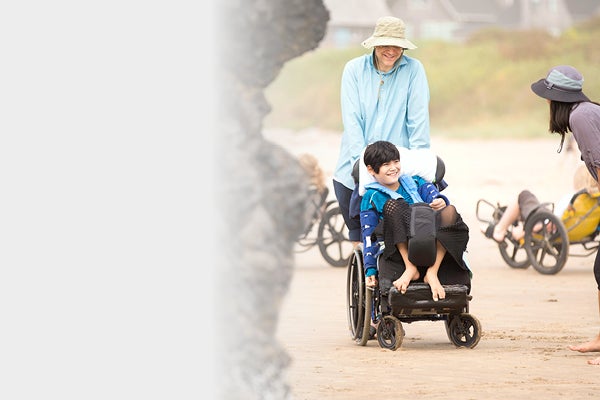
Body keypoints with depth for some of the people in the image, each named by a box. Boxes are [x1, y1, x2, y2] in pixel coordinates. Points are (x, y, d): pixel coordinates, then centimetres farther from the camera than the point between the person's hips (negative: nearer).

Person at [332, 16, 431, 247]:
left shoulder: (413, 69, -1)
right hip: (357, 161, 2)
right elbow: (351, 117, -4)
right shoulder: (355, 69, 2)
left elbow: (419, 117, -3)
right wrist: (360, 157, -14)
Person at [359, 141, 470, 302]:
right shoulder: (371, 198, 14)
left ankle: (432, 272, -33)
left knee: (450, 211, -26)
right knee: (392, 206, -26)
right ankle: (410, 269, -32)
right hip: (400, 251, -2)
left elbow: (434, 196, 5)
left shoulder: (414, 182, 23)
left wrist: (441, 202, -21)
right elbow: (369, 236, 8)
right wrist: (370, 270, -3)